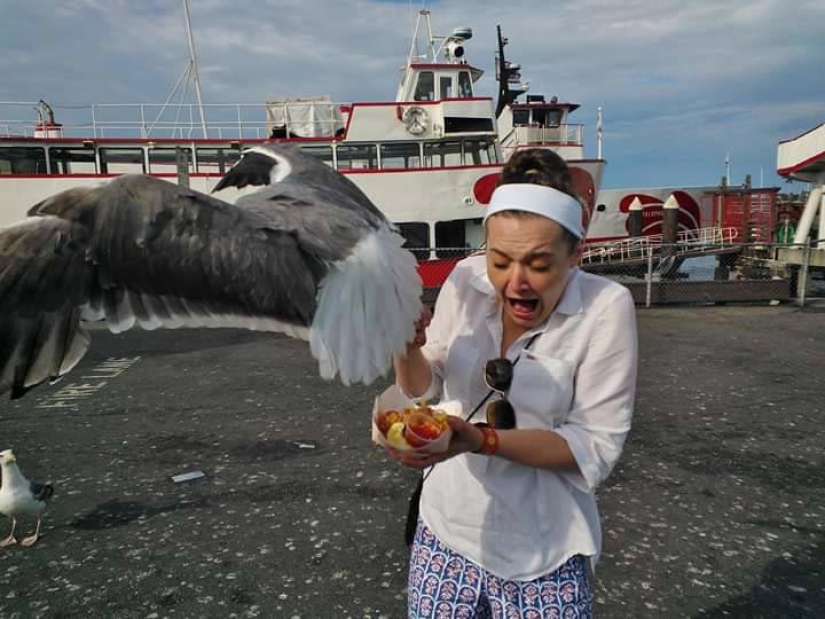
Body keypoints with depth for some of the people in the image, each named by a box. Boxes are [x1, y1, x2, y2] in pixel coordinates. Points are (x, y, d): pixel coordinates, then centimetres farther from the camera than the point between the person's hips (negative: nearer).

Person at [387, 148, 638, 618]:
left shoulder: (605, 307, -18)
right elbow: (425, 390, 2)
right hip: (447, 528, 3)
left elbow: (596, 448, -17)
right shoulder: (467, 279, -8)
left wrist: (483, 439, -29)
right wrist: (407, 349, -20)